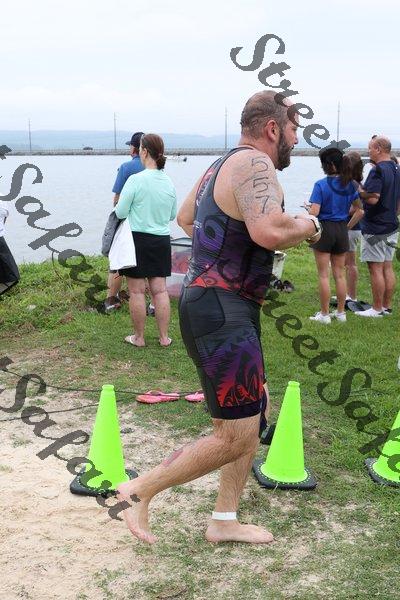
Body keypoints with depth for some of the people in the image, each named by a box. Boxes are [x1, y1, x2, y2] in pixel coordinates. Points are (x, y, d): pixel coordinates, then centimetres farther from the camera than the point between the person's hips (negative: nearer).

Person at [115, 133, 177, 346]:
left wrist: (117, 207, 11)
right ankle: (164, 337, 15)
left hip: (138, 239, -5)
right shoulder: (169, 183, 2)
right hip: (162, 240, 5)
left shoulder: (136, 179, -15)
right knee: (160, 289, 10)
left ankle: (139, 337, 13)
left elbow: (120, 212, -11)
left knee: (137, 290, 4)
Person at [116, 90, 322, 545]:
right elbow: (269, 231, -32)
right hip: (221, 313, -11)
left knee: (252, 419, 16)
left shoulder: (223, 164, 16)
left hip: (233, 311, 11)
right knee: (235, 437, -7)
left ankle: (224, 522, 25)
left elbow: (186, 218, 32)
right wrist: (306, 227, -12)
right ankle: (141, 491, 6)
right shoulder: (254, 163, -14)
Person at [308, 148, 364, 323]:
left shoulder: (321, 185, -13)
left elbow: (314, 212, -19)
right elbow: (359, 211, 5)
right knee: (339, 274, 14)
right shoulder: (350, 185, 3)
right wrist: (348, 227, 14)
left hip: (324, 230, -5)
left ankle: (324, 314, 8)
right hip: (342, 230, 5)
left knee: (323, 275, 4)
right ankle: (340, 312, 21)